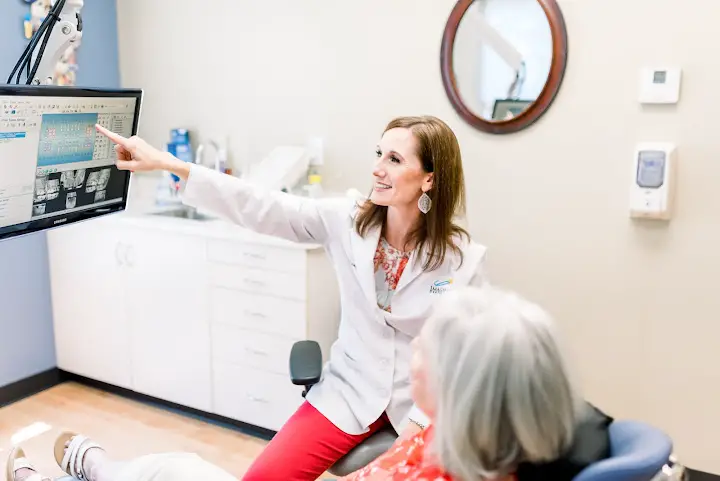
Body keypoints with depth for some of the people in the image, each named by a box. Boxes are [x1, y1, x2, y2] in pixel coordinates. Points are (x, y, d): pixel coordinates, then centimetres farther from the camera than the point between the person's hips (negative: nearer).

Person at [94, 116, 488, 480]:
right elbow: (260, 208, -15)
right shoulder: (345, 222, -9)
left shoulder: (463, 259, -12)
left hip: (421, 406, 0)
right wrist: (168, 164, -22)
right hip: (350, 389, 1)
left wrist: (421, 422, -15)